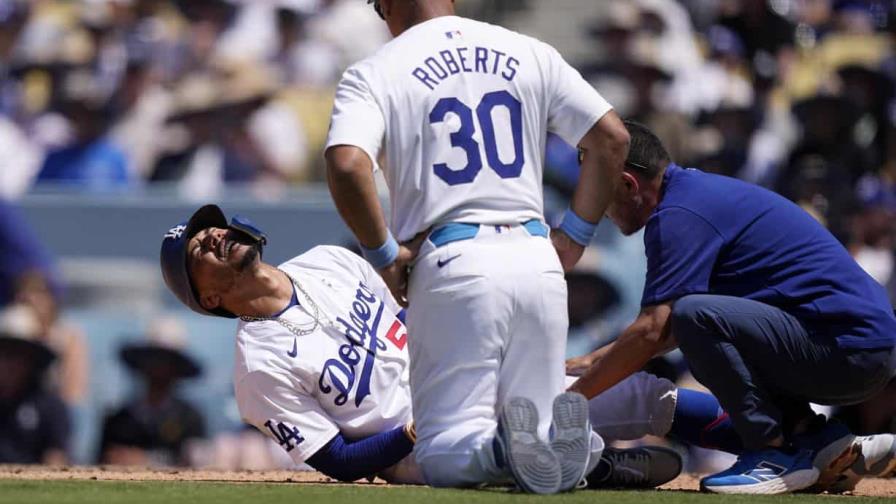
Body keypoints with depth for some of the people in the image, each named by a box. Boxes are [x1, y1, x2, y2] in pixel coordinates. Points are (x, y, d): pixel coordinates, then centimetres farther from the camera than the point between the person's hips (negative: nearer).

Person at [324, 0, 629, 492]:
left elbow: (347, 166, -16)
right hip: (537, 262, 3)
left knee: (442, 453, 4)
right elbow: (611, 138, 8)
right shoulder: (529, 54, 12)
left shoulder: (373, 74, 1)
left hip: (453, 266, -3)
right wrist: (574, 238, 15)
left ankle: (508, 445, -29)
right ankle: (569, 437, -24)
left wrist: (383, 255, -4)